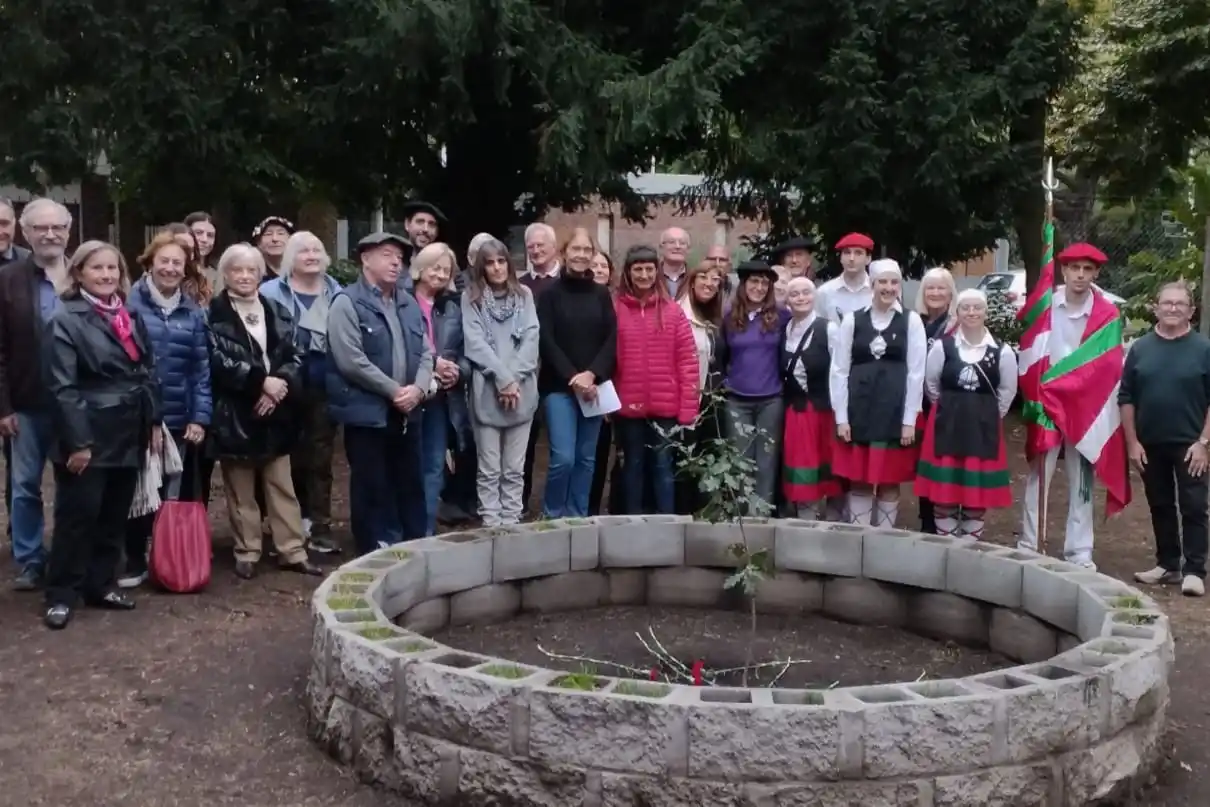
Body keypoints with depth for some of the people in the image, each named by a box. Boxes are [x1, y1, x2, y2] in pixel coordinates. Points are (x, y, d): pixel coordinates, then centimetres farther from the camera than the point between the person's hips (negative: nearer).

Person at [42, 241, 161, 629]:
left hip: (128, 435, 6)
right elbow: (63, 387, -14)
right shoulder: (65, 321, -8)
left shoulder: (130, 318, 13)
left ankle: (101, 584, 25)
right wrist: (77, 442, -18)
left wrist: (153, 422, 9)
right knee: (78, 516, 0)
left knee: (115, 516, 13)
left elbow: (148, 374, 16)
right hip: (89, 436, -6)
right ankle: (61, 594, 12)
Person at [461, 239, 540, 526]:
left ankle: (511, 523, 13)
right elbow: (475, 343, -6)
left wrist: (514, 379, -11)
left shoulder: (524, 295, 10)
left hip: (522, 392, 2)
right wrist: (502, 379, -14)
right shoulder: (471, 297, 3)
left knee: (515, 469, 7)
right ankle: (491, 524, 8)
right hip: (487, 393, -2)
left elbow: (531, 338, 1)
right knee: (490, 469, 2)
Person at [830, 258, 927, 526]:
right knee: (858, 481, 6)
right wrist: (841, 417, -3)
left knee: (890, 482, 7)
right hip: (858, 411, 1)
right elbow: (839, 371, 3)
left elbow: (916, 373, 0)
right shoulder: (852, 321, 4)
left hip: (895, 412, -1)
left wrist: (910, 420, -5)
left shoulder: (912, 321, 2)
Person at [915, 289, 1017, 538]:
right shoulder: (942, 346, -4)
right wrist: (948, 408, 11)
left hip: (984, 427, 0)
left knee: (978, 490, 6)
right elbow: (930, 384, 8)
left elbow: (1008, 390, 8)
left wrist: (989, 414, 9)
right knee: (944, 488, 2)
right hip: (947, 423, 0)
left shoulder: (1002, 351, -4)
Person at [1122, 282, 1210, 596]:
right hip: (1150, 444, 3)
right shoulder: (1140, 348, 4)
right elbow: (1126, 398, 4)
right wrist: (1132, 442, -2)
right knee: (1161, 507, 11)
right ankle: (1167, 564, 21)